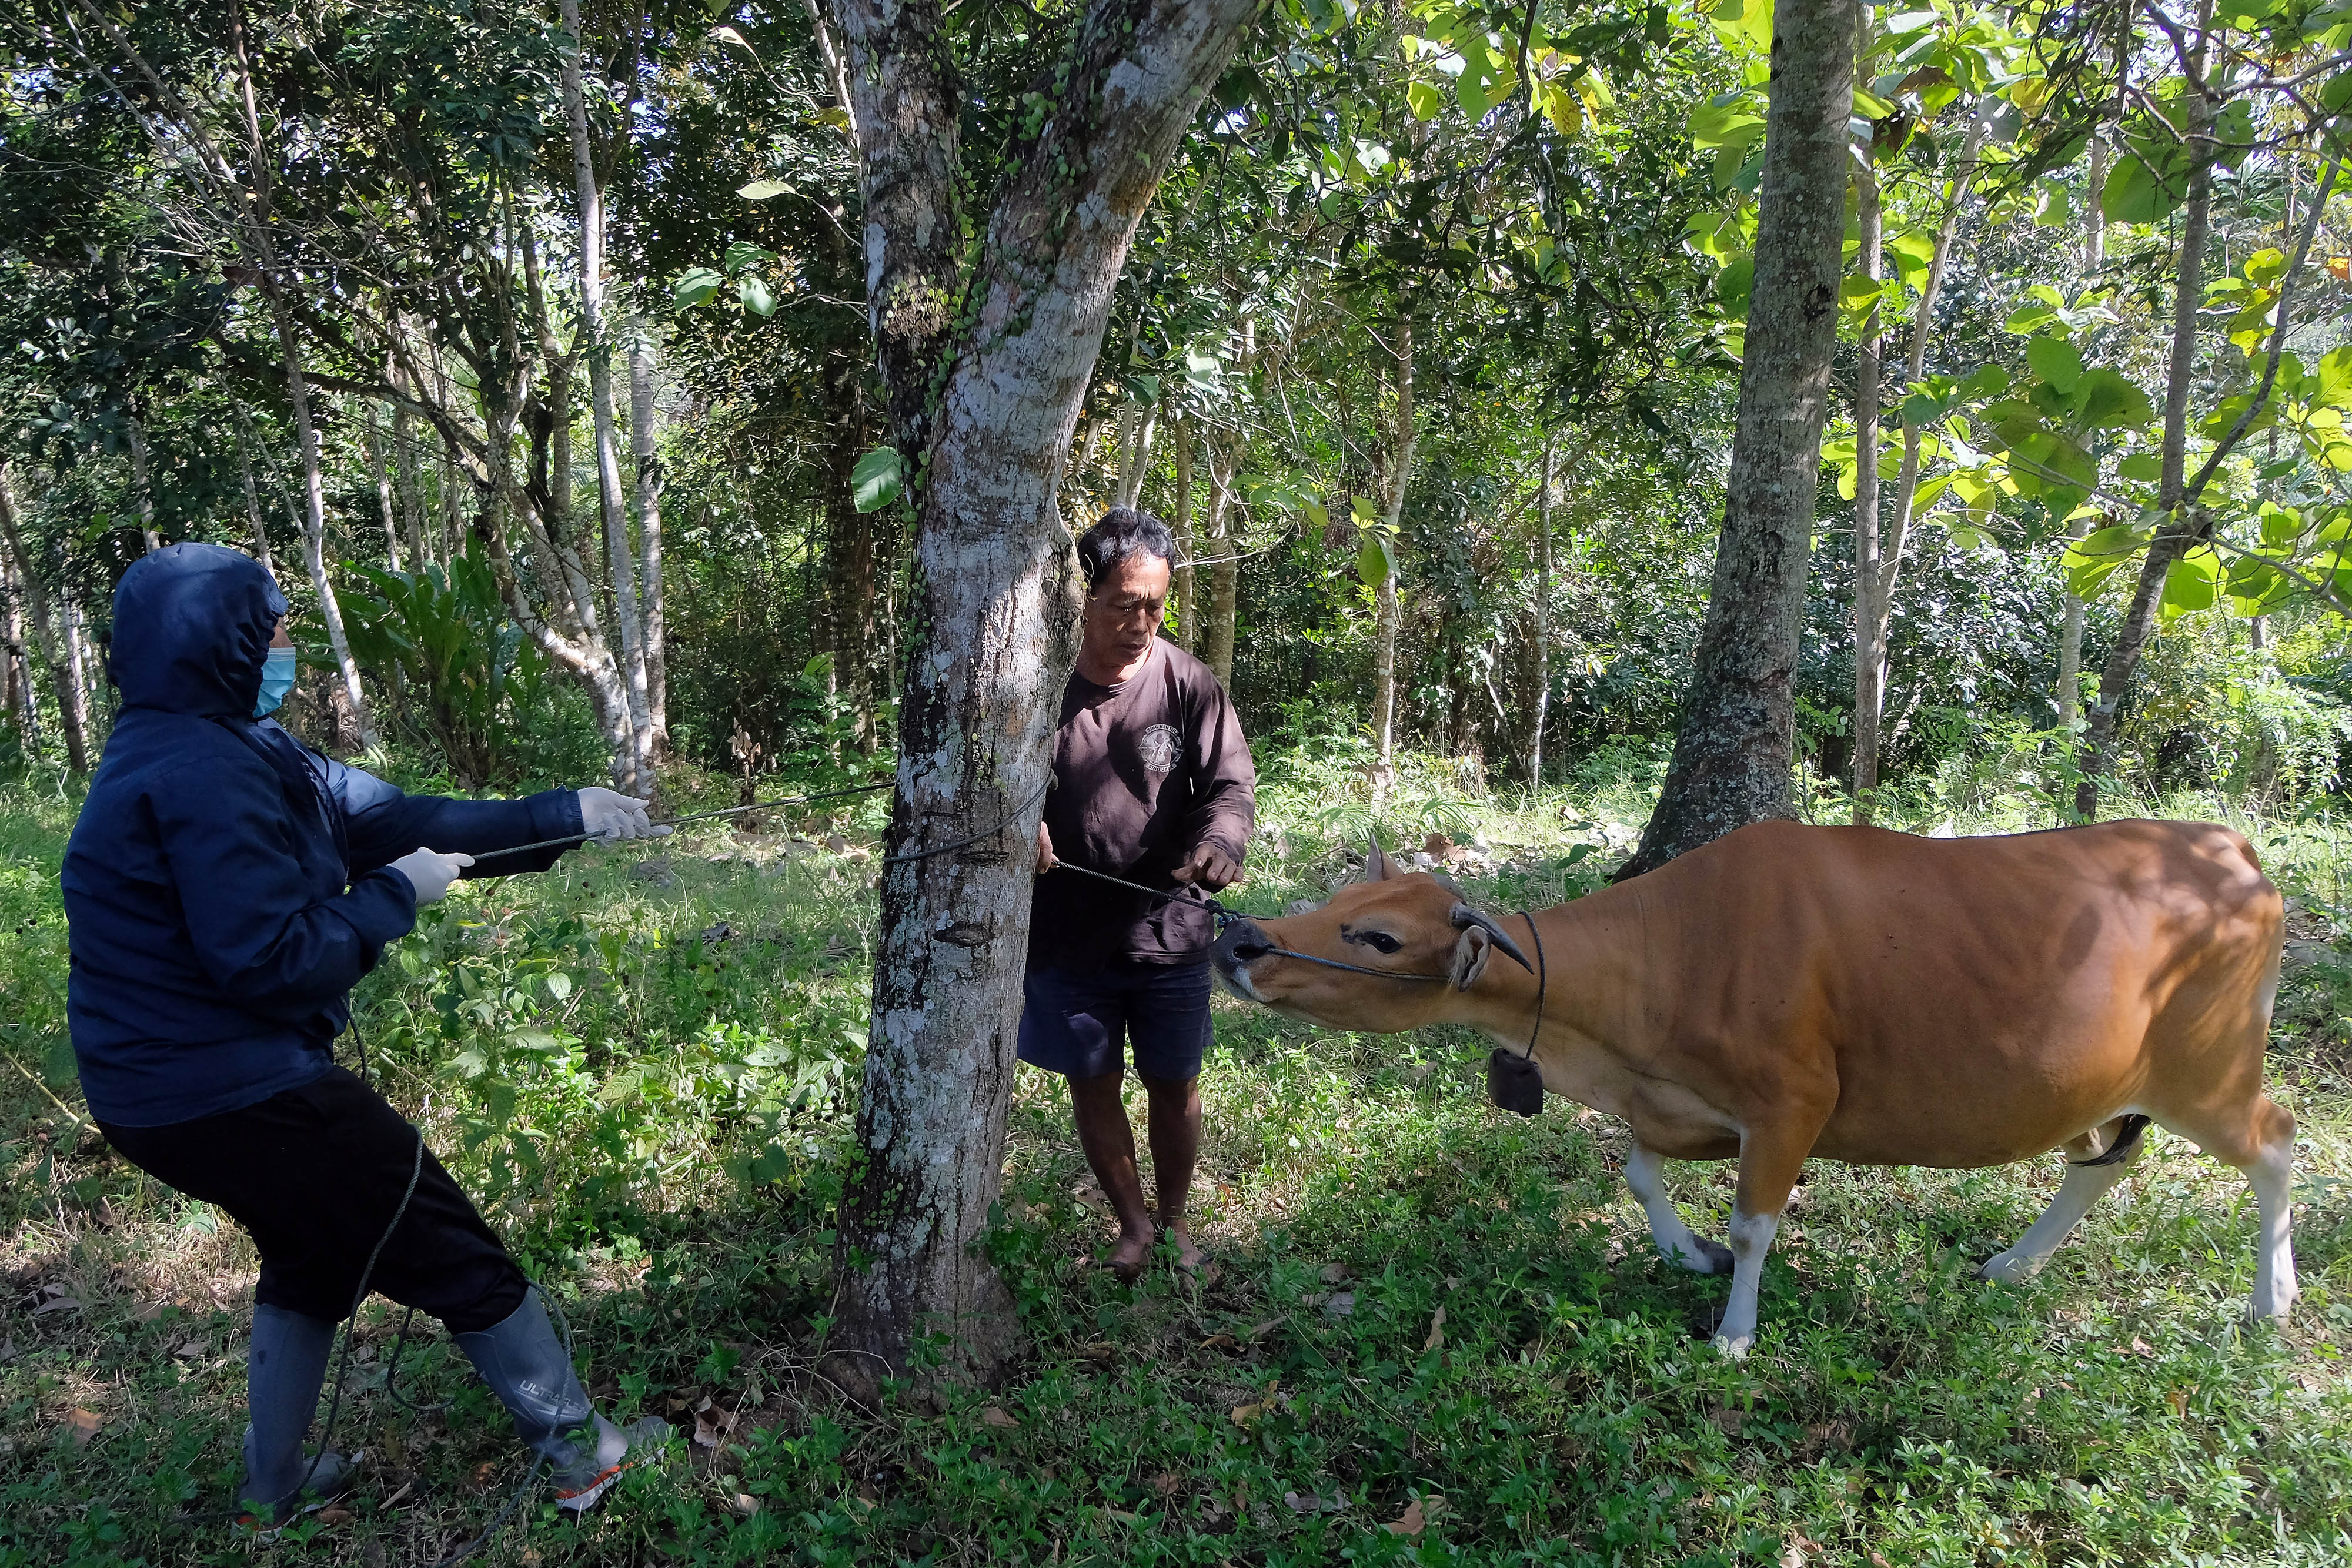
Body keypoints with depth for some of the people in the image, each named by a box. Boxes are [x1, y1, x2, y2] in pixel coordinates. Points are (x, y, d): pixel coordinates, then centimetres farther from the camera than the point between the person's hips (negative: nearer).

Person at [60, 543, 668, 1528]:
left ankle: (274, 1486, 44)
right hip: (238, 1093, -10)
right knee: (459, 1258, 3)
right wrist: (395, 893, -13)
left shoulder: (229, 749, 8)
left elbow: (391, 815, 7)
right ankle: (582, 1455, 18)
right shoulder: (204, 772, -24)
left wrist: (566, 815, 6)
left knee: (315, 1255, 30)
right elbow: (273, 960, -27)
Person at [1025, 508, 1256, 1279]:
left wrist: (1220, 841, -30)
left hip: (1169, 930, 0)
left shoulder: (1186, 682, -8)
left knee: (1174, 1083, 14)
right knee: (1093, 1084, 14)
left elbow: (1232, 782, -8)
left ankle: (1176, 1218, 39)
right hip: (1066, 937, 0)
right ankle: (1131, 1223, 36)